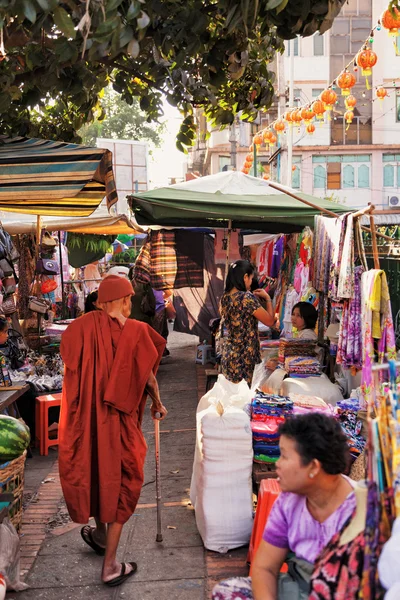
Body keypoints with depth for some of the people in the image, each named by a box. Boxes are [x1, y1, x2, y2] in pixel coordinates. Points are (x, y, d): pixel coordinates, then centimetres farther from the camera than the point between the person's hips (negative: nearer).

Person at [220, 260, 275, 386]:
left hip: (227, 352, 8)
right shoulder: (247, 298, -18)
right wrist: (267, 298, 0)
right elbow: (270, 321, -14)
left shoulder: (225, 297, 4)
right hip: (243, 355, -8)